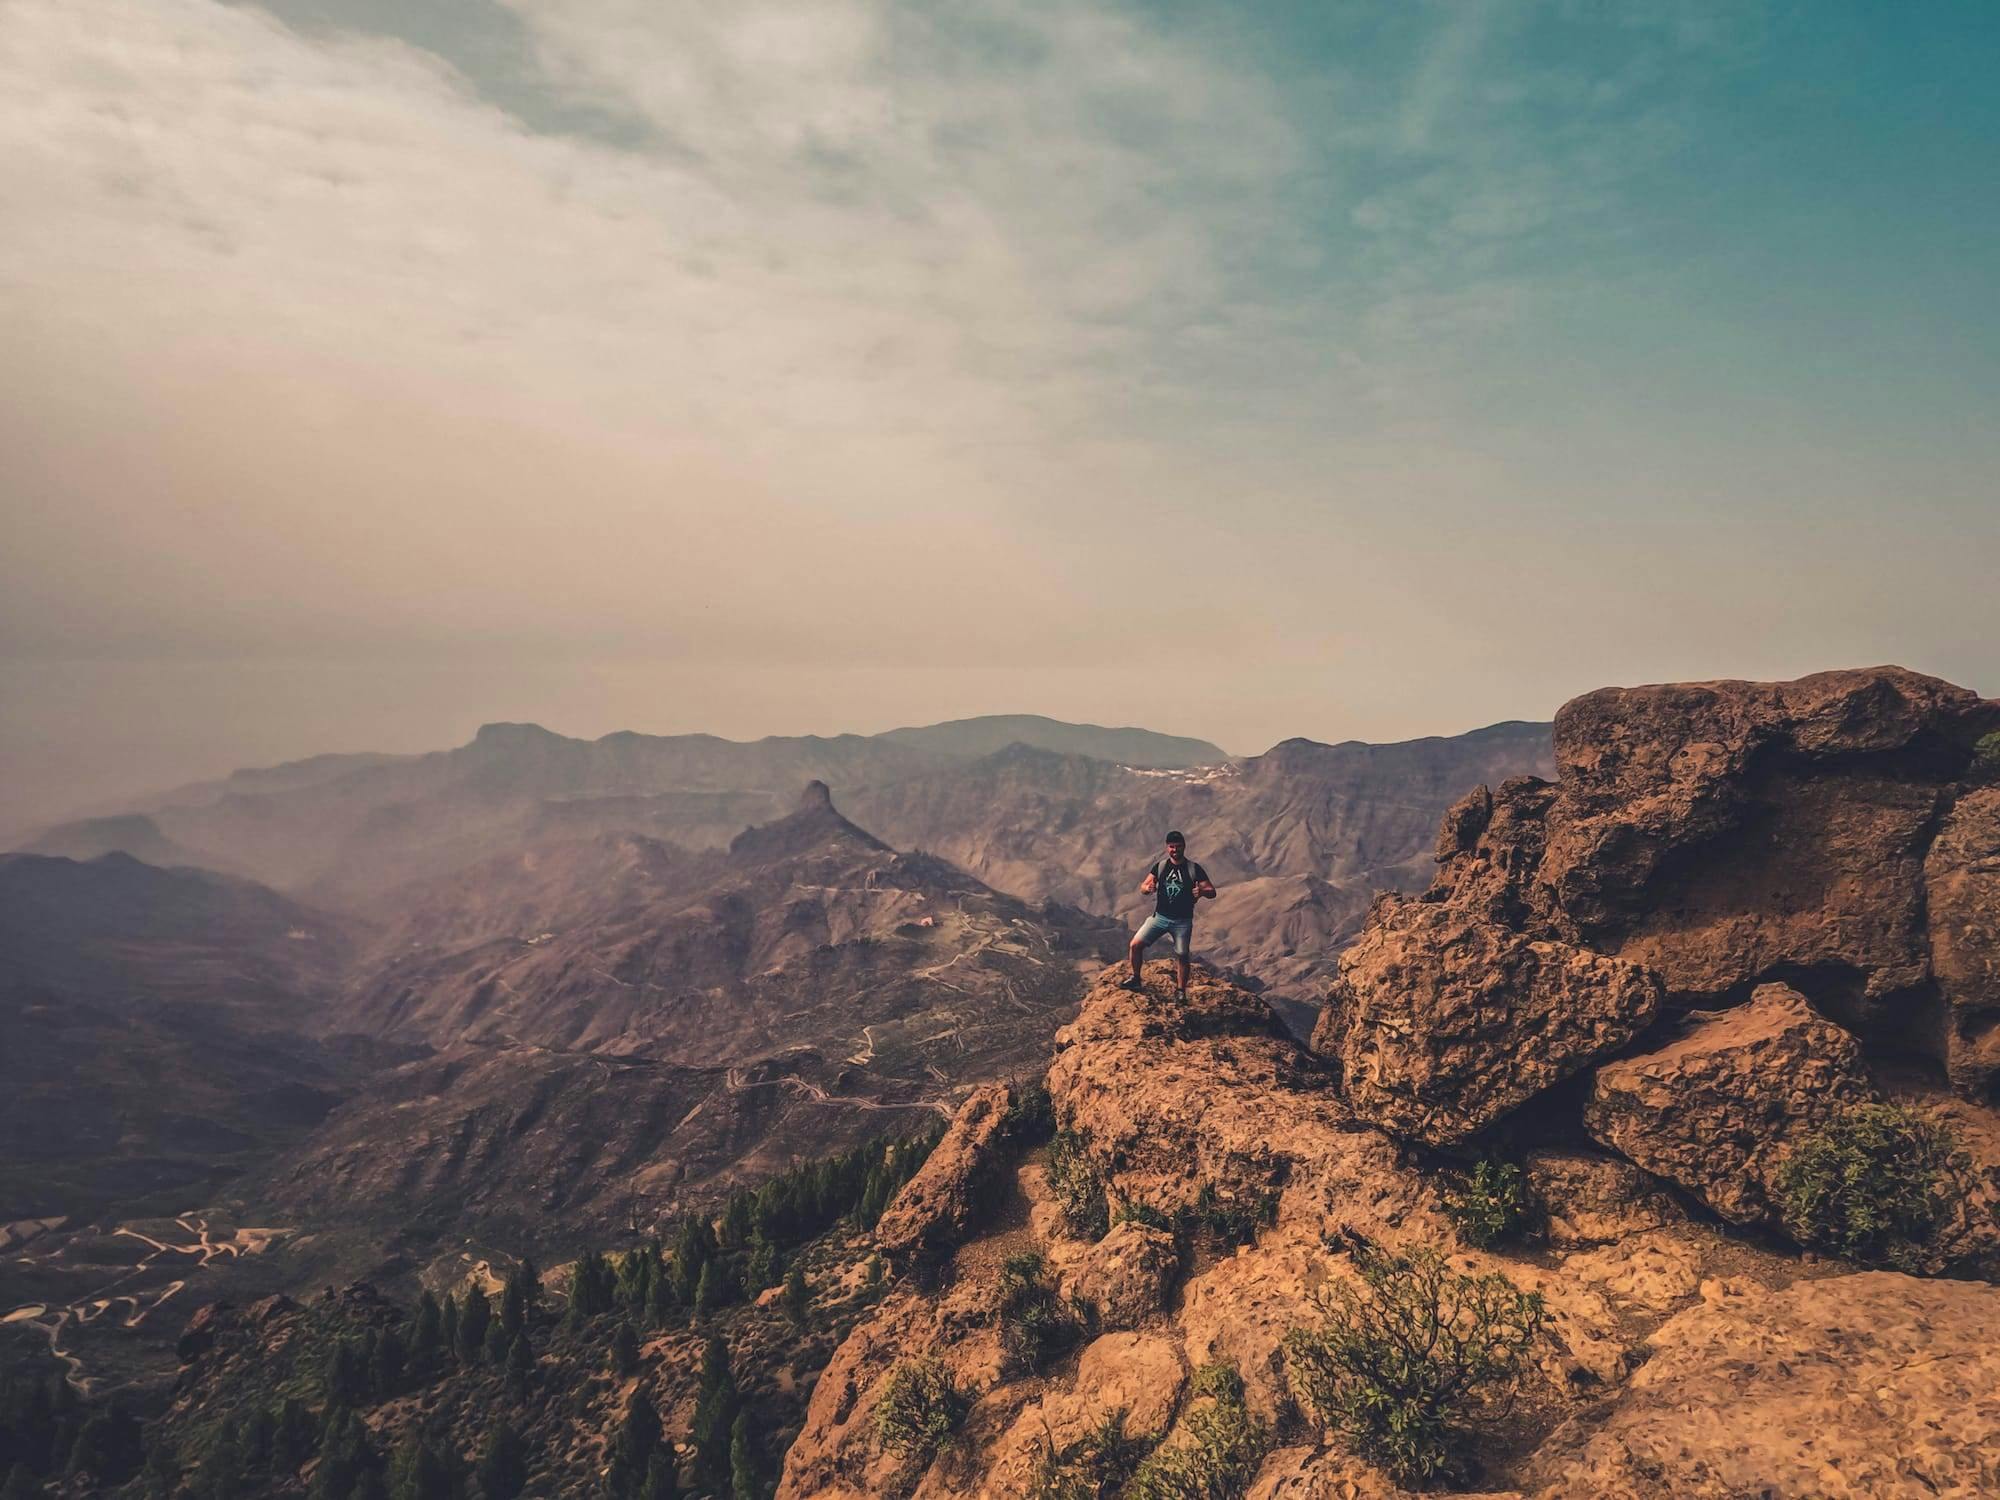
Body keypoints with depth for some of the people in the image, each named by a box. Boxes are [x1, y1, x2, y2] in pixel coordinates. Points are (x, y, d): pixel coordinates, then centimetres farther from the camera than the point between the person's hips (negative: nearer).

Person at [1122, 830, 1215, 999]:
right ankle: (1136, 980, 11)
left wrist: (1202, 891, -32)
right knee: (1136, 944, -7)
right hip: (1160, 916, 2)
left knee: (1181, 956, 0)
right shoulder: (1160, 867, 1)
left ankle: (1182, 992, 16)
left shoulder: (1194, 869, -6)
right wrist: (1147, 887, -26)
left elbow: (1212, 892, -8)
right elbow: (1143, 885, 0)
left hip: (1182, 921, -2)